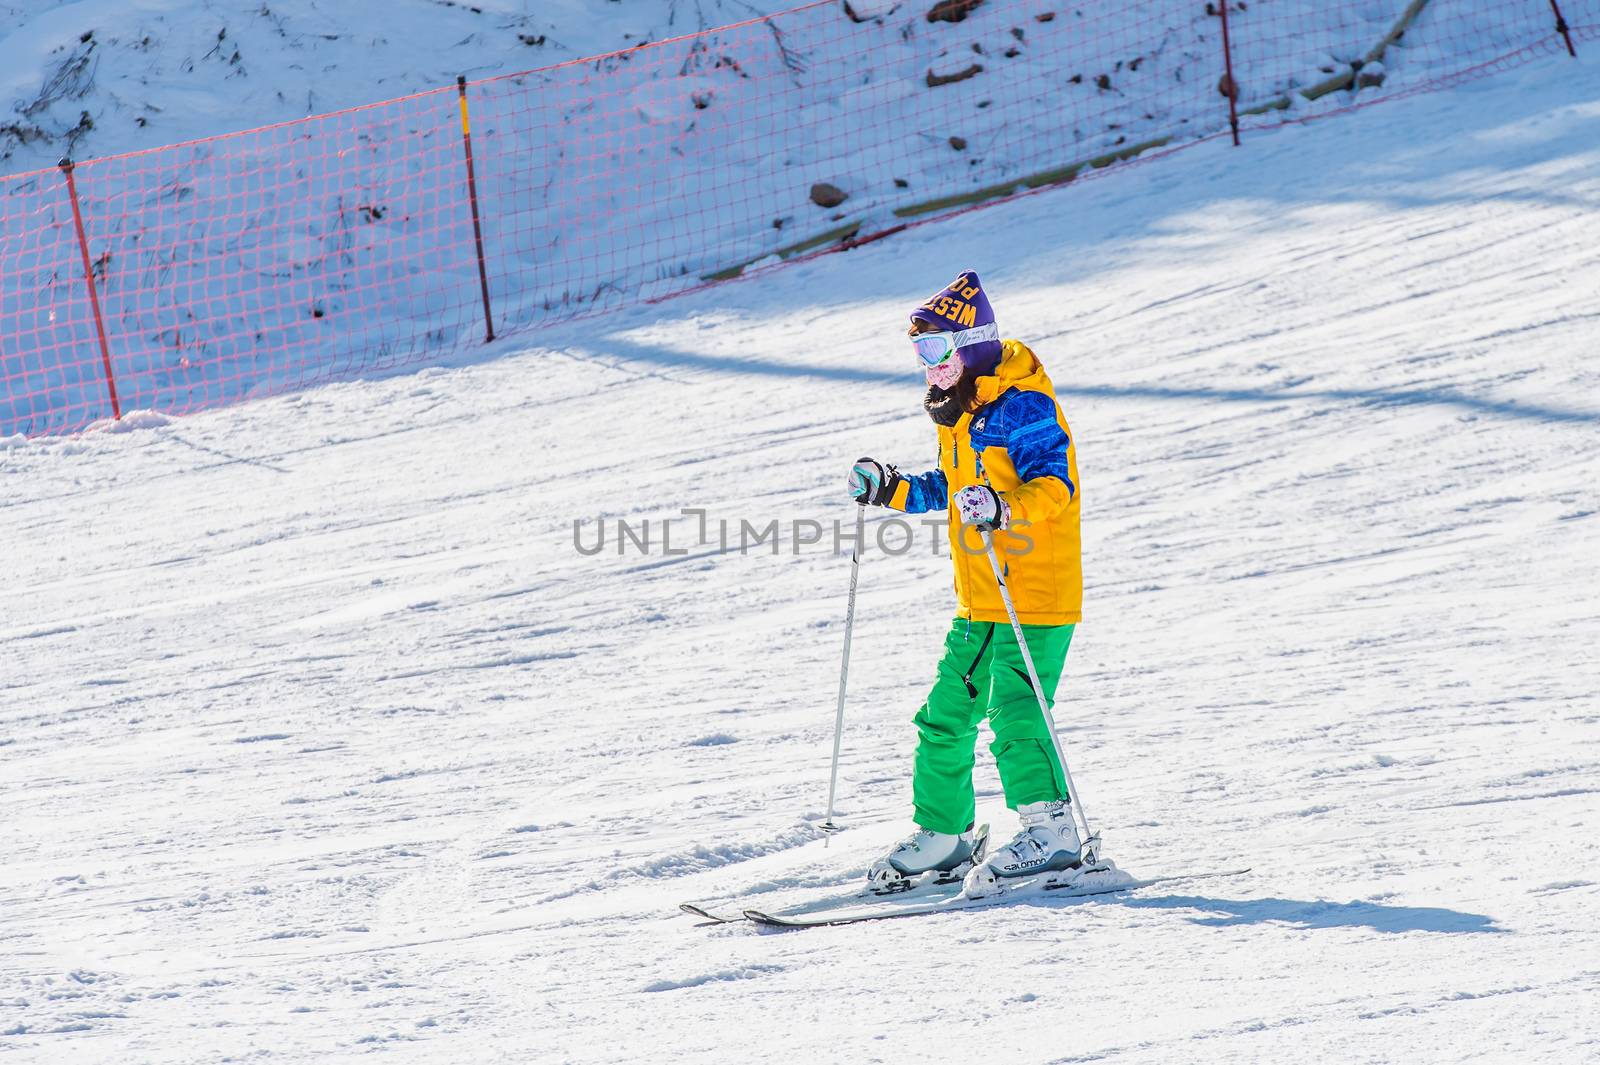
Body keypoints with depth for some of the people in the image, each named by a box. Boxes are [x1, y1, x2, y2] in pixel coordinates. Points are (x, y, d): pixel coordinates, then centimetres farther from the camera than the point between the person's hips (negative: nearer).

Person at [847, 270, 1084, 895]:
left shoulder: (1022, 406, -14)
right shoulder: (957, 410, 16)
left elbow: (1053, 483, -24)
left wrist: (1002, 508, -40)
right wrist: (890, 490, 16)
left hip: (1037, 598, -9)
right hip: (977, 604, 9)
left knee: (1013, 713, -16)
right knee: (945, 715, 11)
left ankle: (1051, 832, -11)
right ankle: (944, 835, 22)